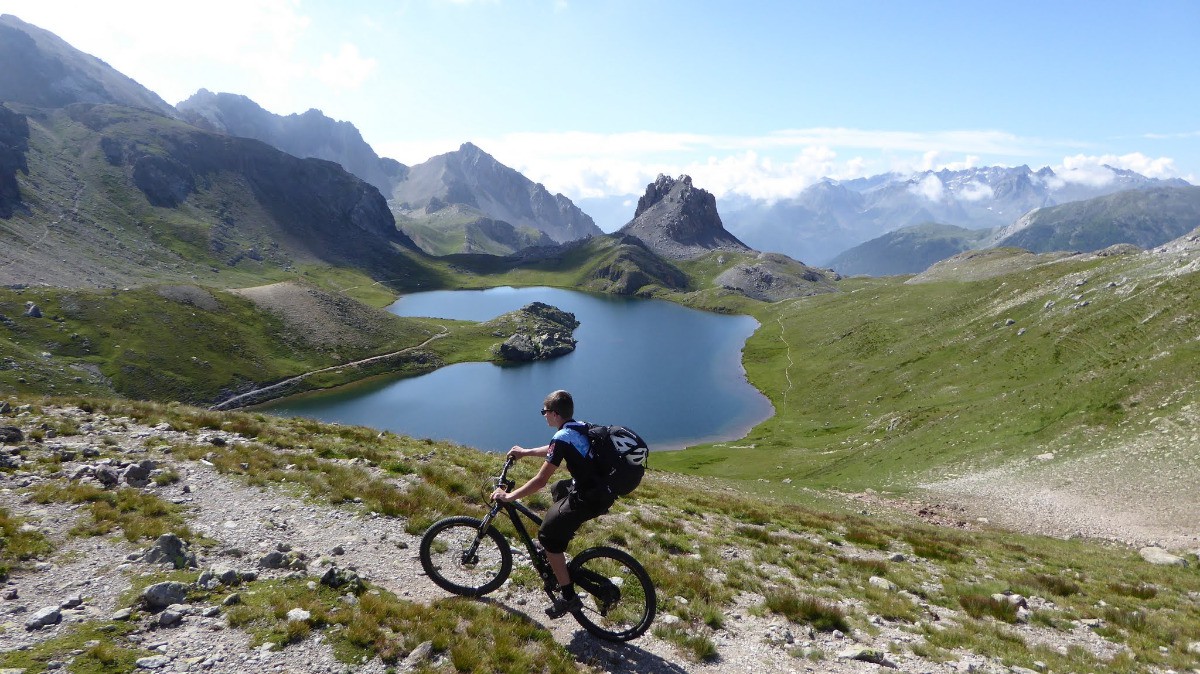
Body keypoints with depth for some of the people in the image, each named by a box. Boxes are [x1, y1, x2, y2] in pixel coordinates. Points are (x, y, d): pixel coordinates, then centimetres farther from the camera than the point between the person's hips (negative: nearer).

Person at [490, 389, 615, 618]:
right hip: (604, 490, 10)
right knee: (558, 488, 33)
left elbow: (540, 480, -16)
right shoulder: (579, 427, 9)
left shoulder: (562, 437, -17)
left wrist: (509, 496, -6)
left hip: (590, 499, -9)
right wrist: (525, 452, 36)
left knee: (547, 534, 2)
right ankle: (555, 547, 39)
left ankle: (568, 596, 5)